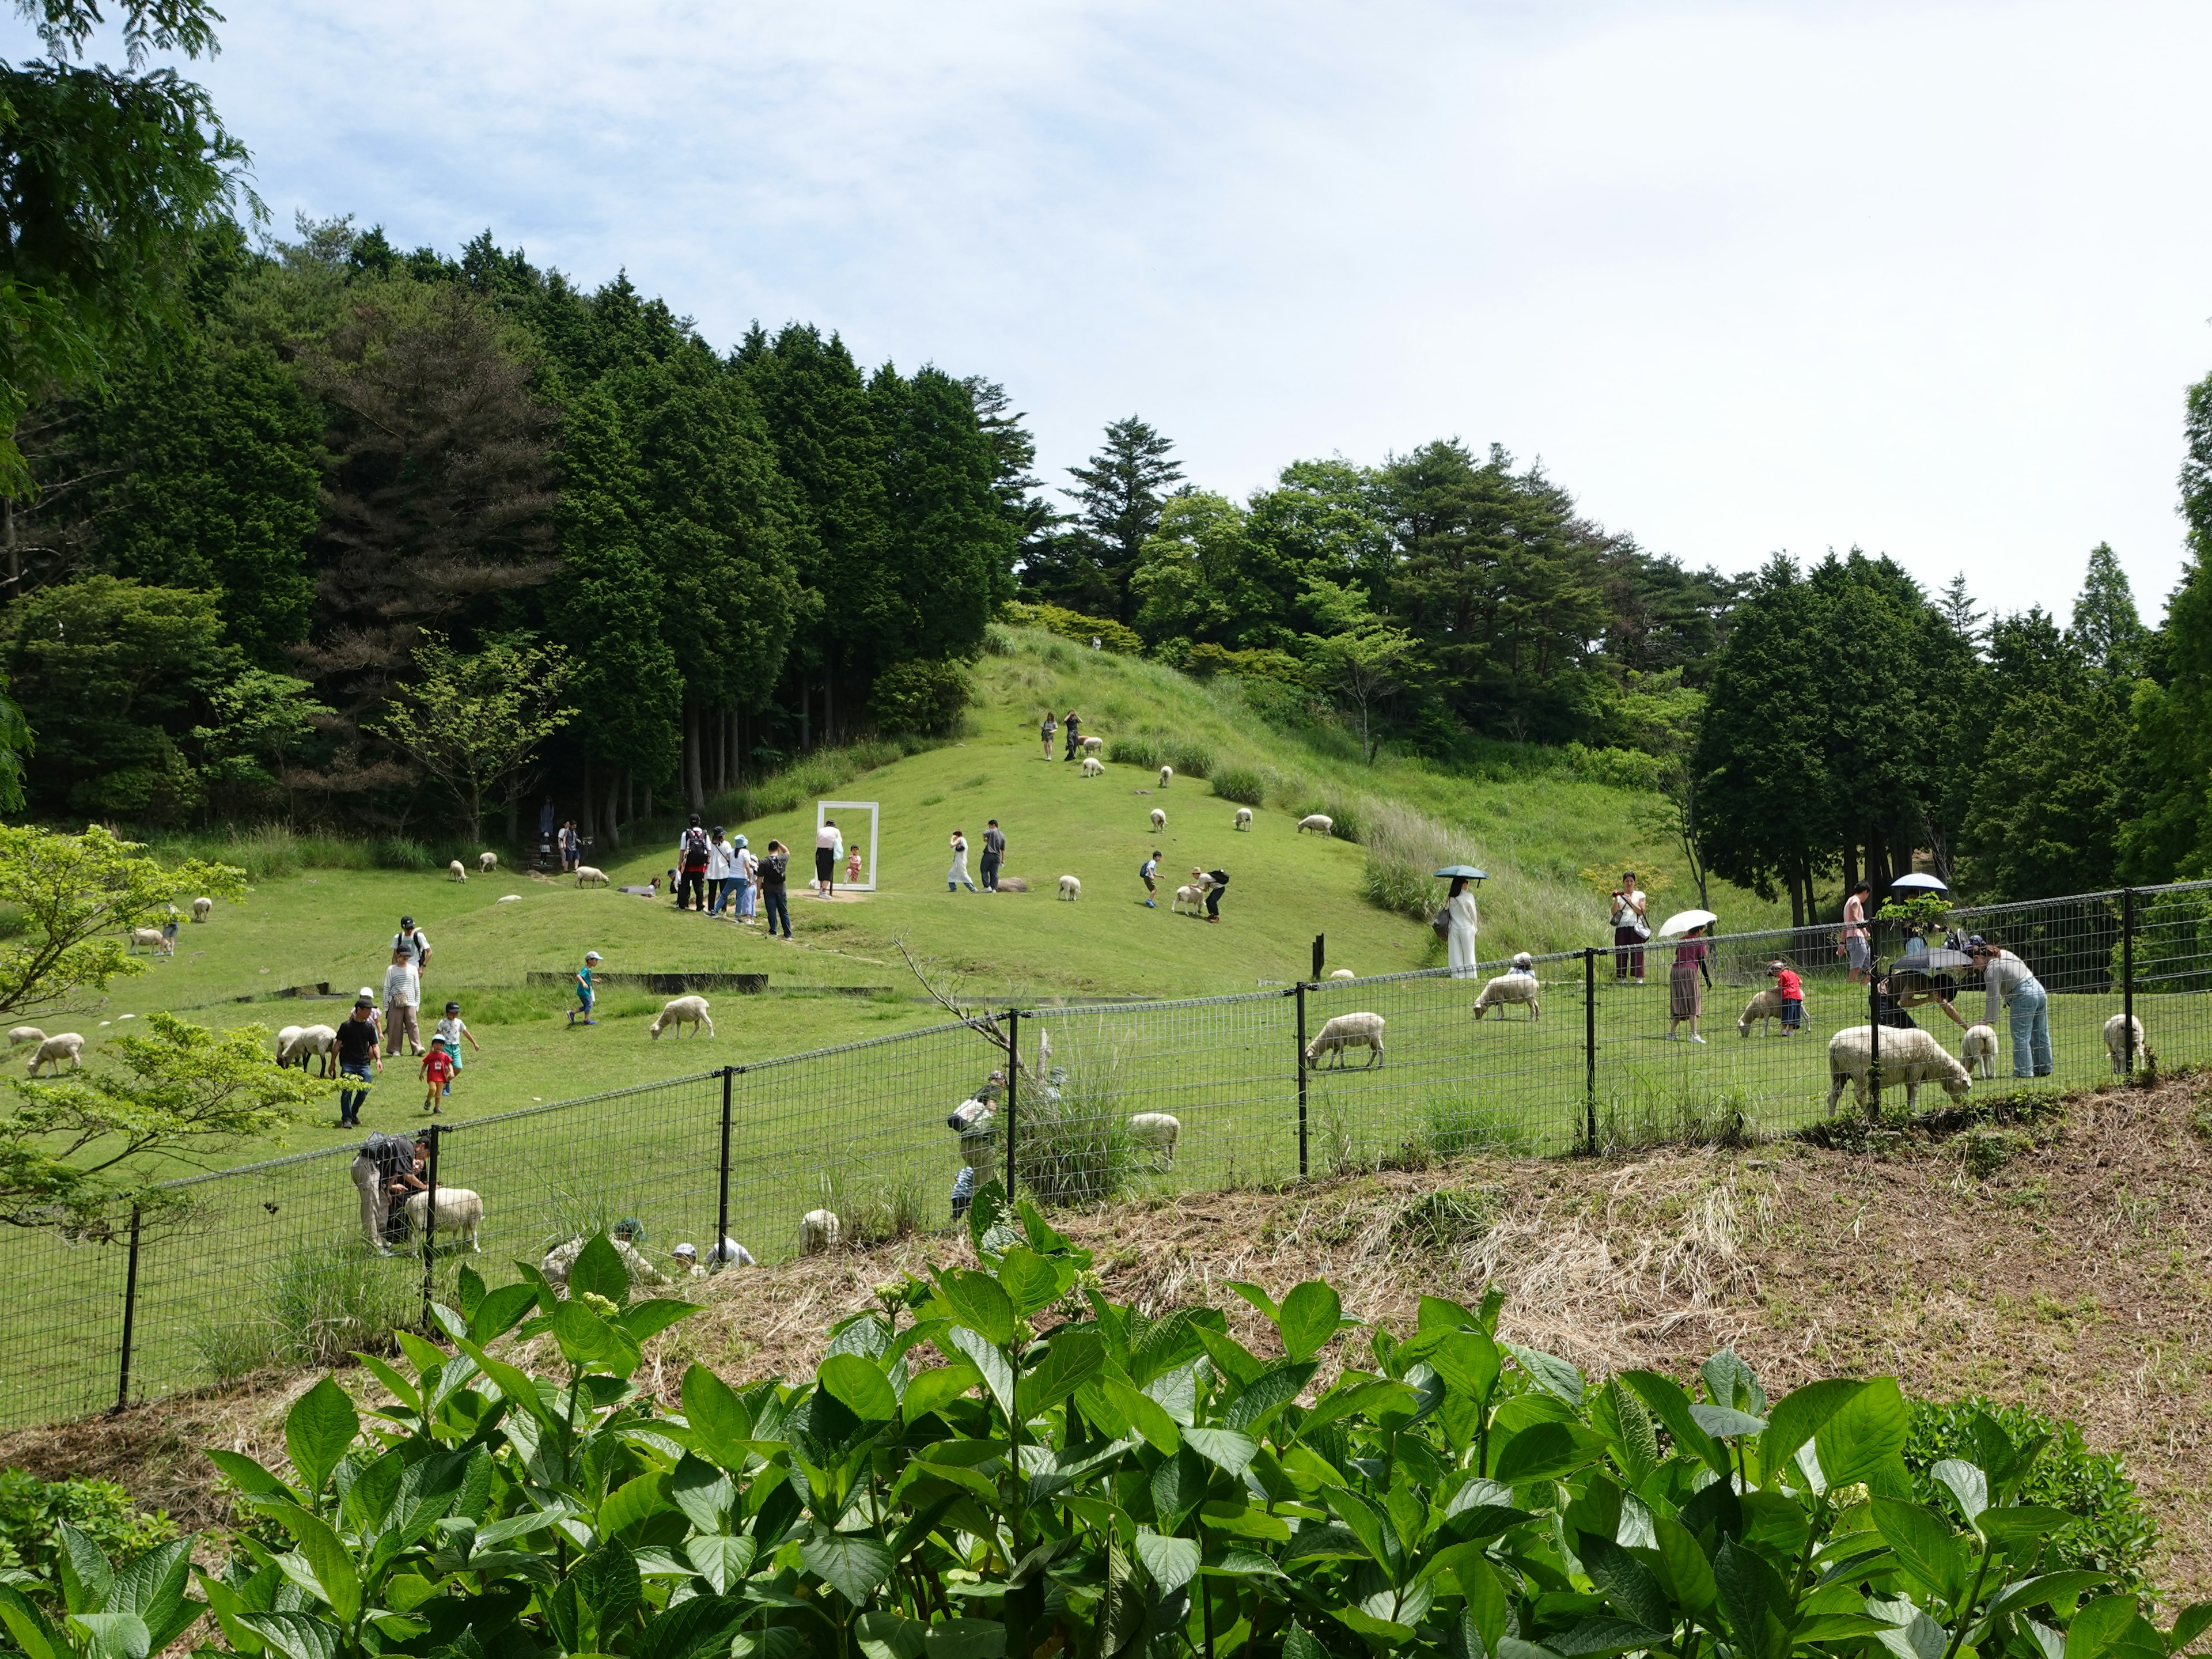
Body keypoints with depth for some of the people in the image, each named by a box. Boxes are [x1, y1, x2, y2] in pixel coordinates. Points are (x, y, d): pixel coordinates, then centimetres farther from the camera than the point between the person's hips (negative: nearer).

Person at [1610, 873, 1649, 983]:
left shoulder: (1640, 895, 13)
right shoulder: (1619, 896, 16)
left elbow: (1641, 912, 3)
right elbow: (1614, 912, 4)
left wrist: (1631, 902, -7)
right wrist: (1616, 899, -7)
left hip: (1635, 927, -2)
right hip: (1621, 927, 2)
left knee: (1637, 951, -9)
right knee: (1621, 952, -4)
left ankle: (1639, 977, -10)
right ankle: (1622, 977, -2)